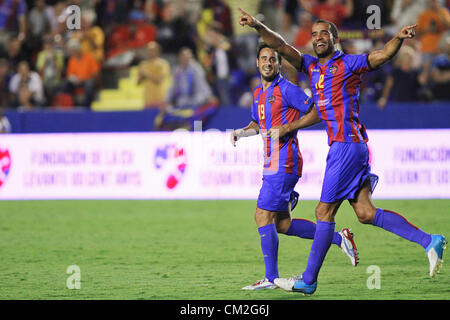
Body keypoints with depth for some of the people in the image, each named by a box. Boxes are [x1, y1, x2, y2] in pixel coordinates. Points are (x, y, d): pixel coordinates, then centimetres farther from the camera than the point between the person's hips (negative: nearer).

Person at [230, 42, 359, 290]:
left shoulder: (286, 89, -9)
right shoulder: (258, 93, 17)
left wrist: (288, 128, -16)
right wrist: (241, 132, 14)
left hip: (284, 162, -9)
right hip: (273, 162, 9)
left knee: (263, 215, -11)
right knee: (282, 224, 9)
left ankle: (271, 278, -7)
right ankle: (338, 238, 20)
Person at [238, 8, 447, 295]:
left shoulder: (348, 64, -4)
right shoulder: (311, 66, 18)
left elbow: (383, 55, -12)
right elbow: (281, 47, 20)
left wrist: (399, 38, -30)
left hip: (348, 144, -8)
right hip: (340, 145, 8)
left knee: (324, 212, -4)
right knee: (365, 212, 3)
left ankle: (308, 281, 1)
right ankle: (429, 241, 4)